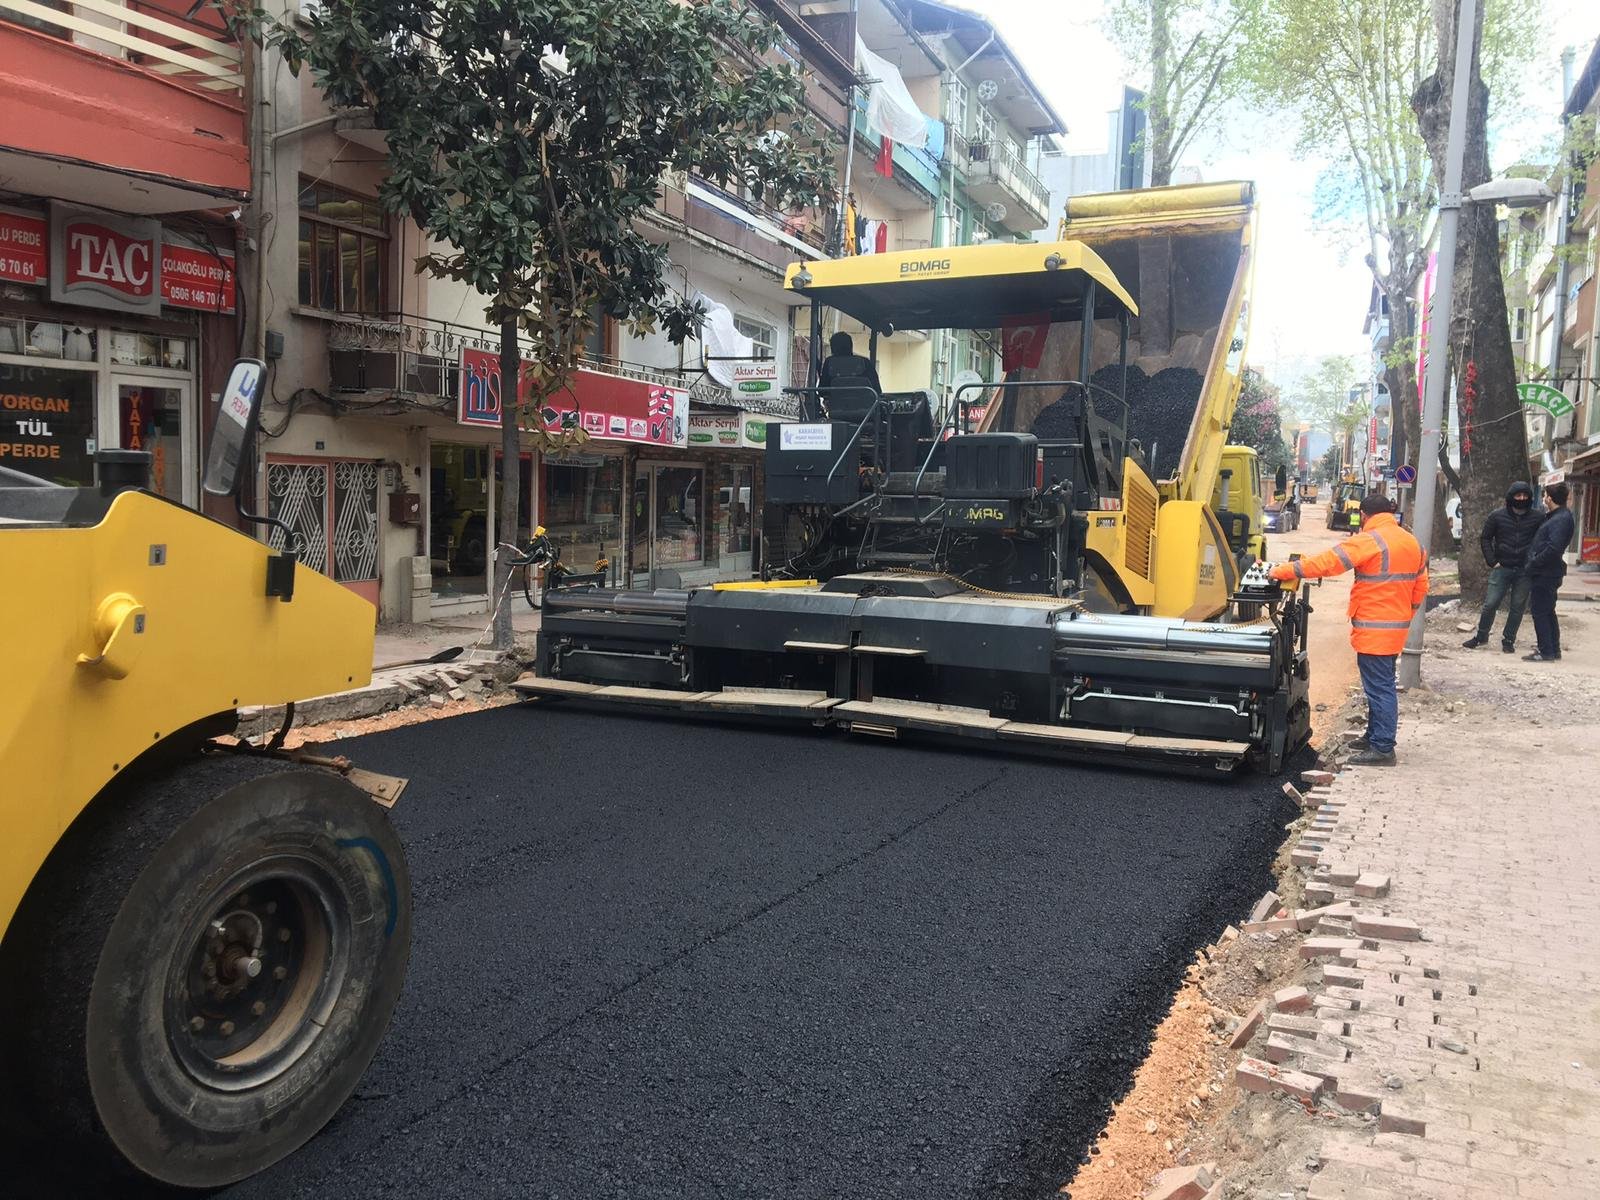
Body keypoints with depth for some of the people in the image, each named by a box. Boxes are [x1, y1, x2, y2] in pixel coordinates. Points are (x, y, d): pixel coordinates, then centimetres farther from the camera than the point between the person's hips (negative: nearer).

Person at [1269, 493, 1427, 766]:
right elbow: (1421, 587, 16)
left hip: (1374, 631, -9)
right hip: (1396, 628, 9)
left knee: (1379, 688, -4)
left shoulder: (1369, 541, -16)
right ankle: (1375, 737, 29)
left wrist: (1284, 571, -13)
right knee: (1381, 686, 18)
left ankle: (1382, 748, 0)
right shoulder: (1411, 542, 11)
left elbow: (1326, 562, -19)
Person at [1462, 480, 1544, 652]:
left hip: (1525, 571, 0)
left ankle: (1508, 640, 16)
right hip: (1502, 568, 0)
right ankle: (1481, 636, 14)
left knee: (1517, 606, 6)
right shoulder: (1497, 516, 1)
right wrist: (1492, 561, 0)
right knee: (1490, 604, -1)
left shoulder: (1538, 517, 0)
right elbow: (1485, 539, 9)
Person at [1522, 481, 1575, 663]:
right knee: (1547, 612, 17)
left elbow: (1553, 549, -26)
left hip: (1545, 573, -10)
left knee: (1539, 611, -5)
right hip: (1547, 573, 10)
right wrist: (1532, 564, 16)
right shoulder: (1558, 516, 14)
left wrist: (1532, 565, -20)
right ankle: (1554, 649, 25)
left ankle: (1546, 652, -2)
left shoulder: (1561, 520, -18)